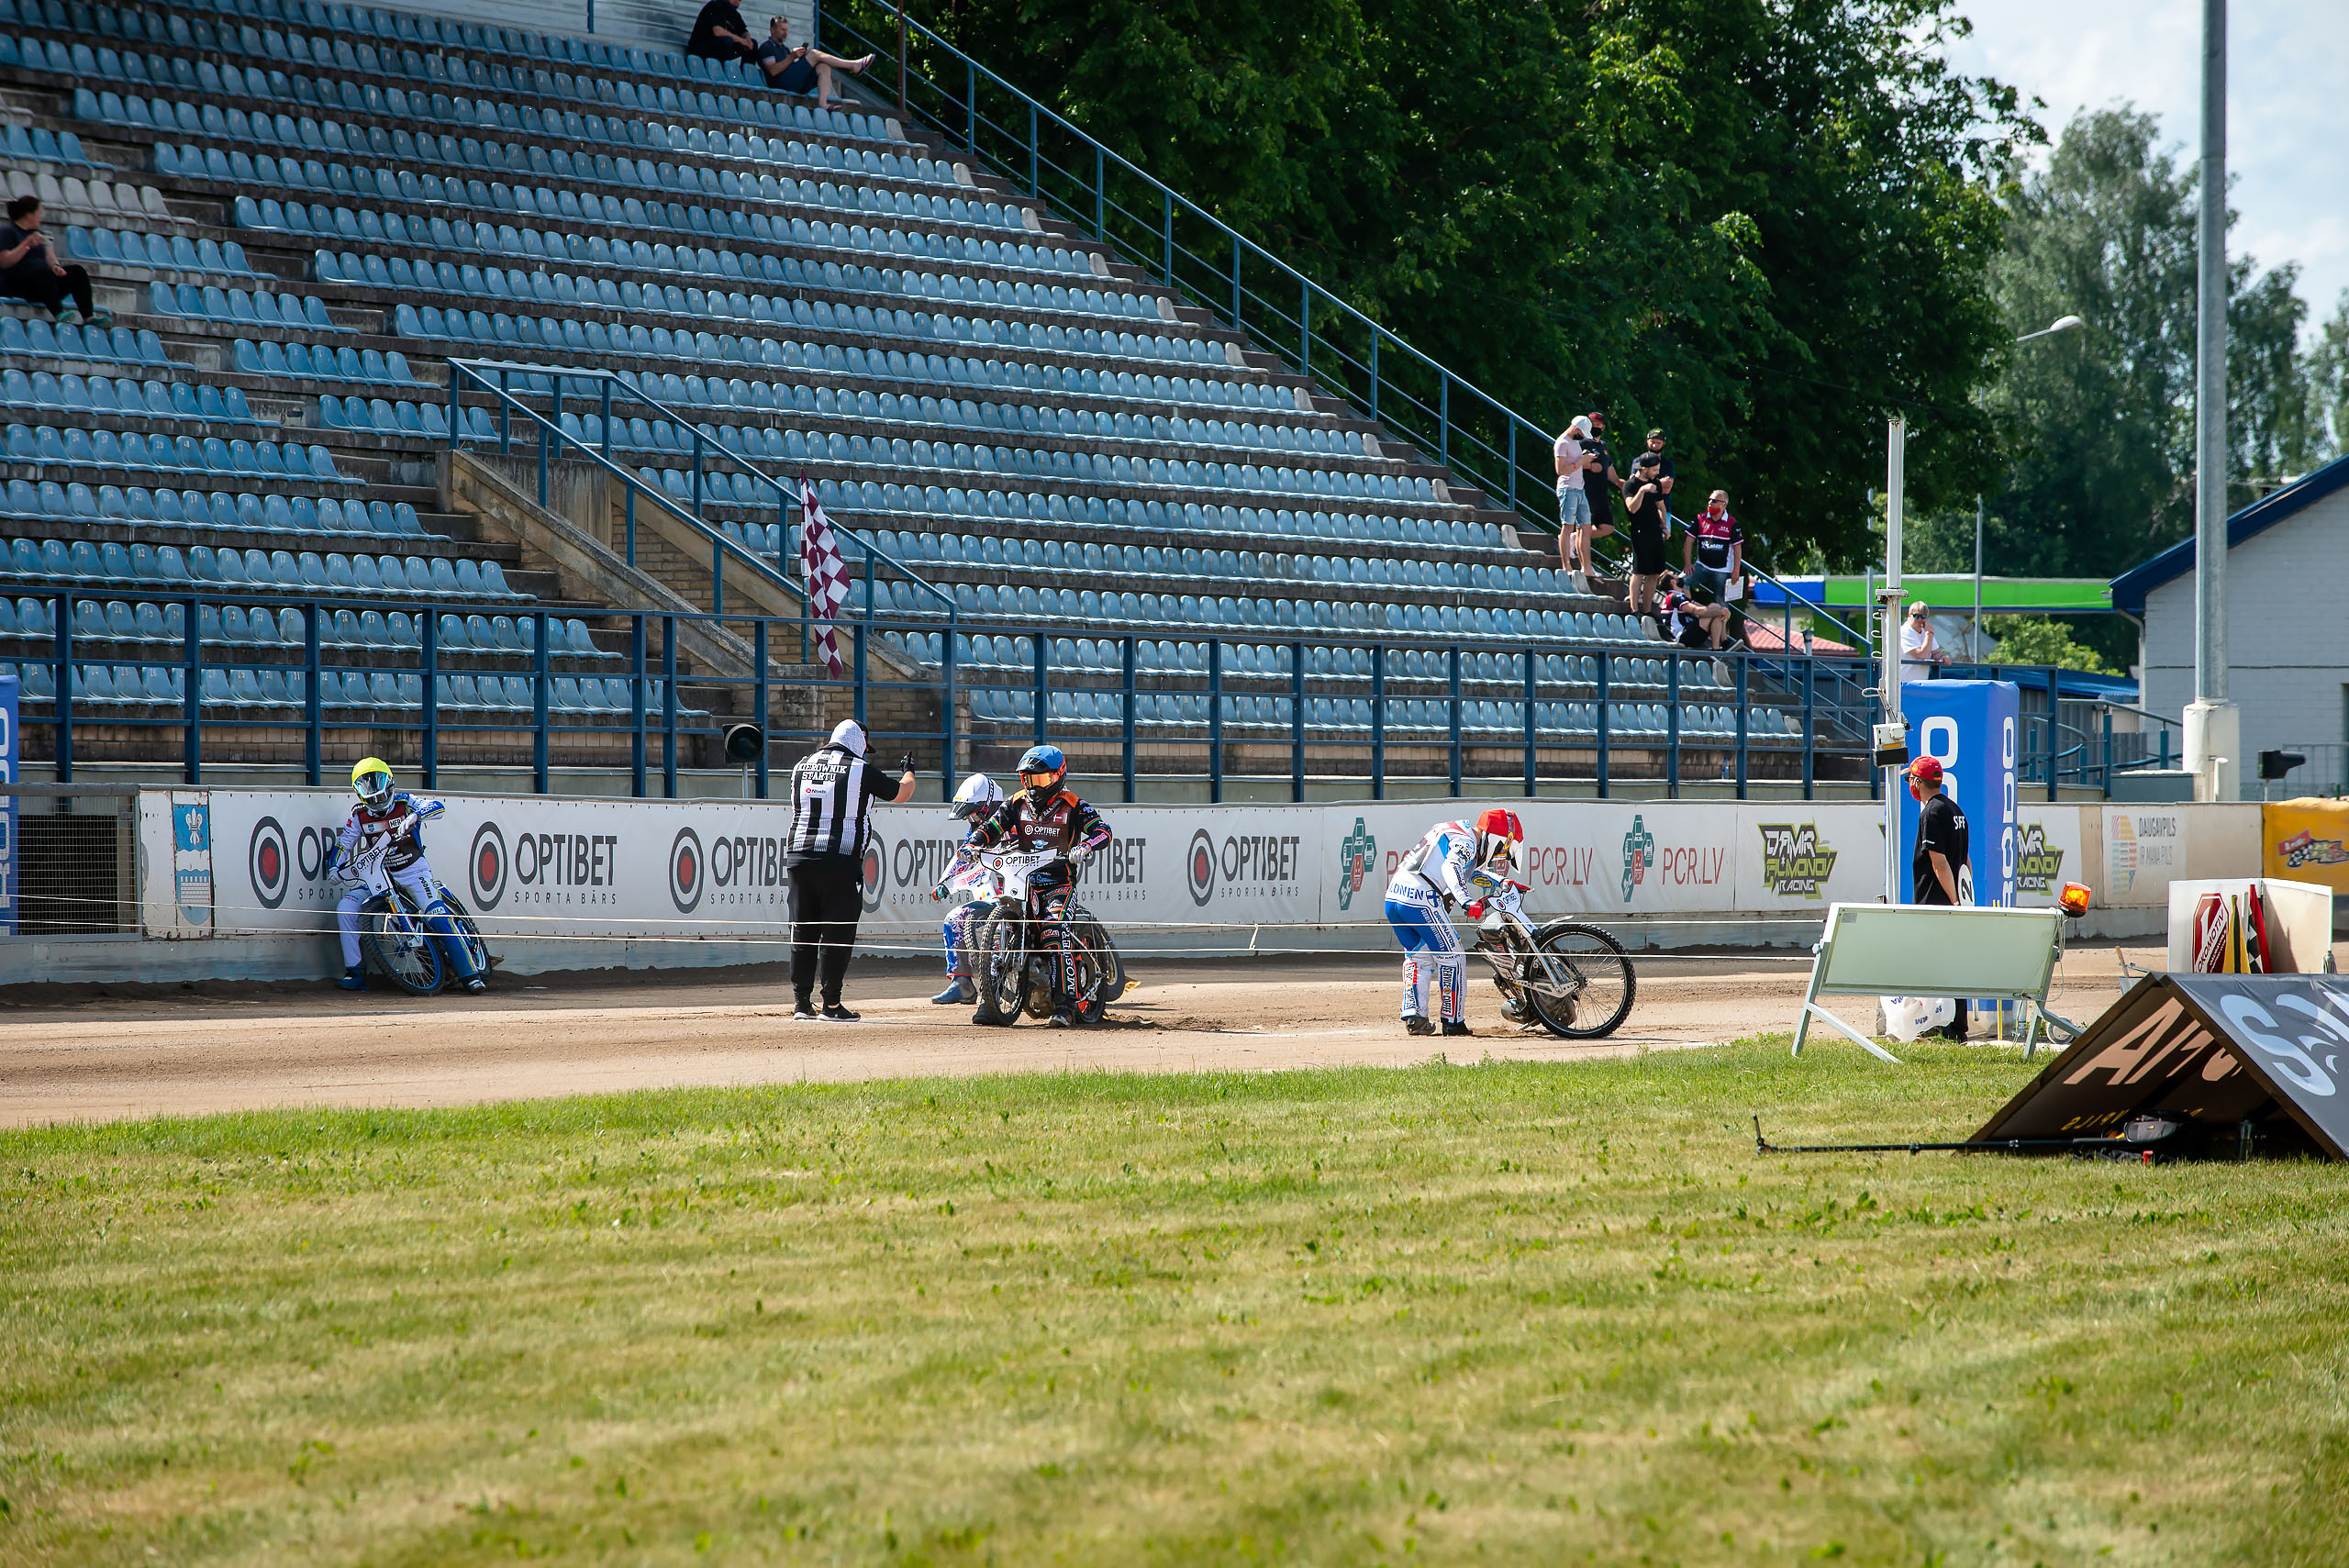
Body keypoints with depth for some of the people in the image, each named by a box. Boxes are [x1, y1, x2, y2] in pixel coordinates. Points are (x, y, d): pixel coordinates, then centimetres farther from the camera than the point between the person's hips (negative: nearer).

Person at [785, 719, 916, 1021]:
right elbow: (901, 794, 8)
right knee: (837, 933, -1)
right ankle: (831, 1005, -3)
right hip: (841, 863, -5)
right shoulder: (860, 771, -2)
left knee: (802, 933, 8)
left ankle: (801, 1004, 9)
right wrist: (909, 772, 30)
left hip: (798, 857, 5)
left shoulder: (802, 766, 12)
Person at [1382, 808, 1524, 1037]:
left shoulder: (1452, 831, 26)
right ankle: (1453, 1022, 6)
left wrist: (1501, 883, 23)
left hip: (1394, 895, 9)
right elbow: (1451, 868, -25)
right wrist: (1466, 900, -38)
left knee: (1418, 956, 19)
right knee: (1452, 958, 4)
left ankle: (1412, 1014, 7)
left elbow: (1470, 872, 36)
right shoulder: (1466, 842, -4)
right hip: (1422, 898, -9)